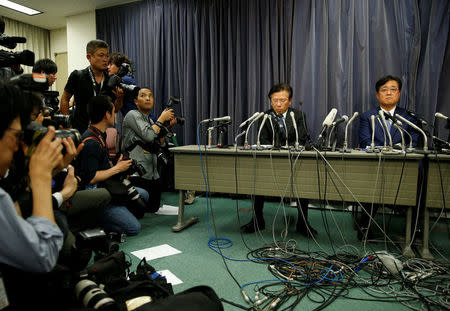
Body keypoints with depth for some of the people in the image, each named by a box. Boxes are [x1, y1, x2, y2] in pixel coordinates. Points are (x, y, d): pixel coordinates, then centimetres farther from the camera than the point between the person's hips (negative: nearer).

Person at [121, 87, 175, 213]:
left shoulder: (150, 121, 19)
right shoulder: (133, 115, -6)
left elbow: (158, 144, 18)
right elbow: (148, 135, -20)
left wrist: (167, 127, 10)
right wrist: (161, 119, -7)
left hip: (152, 173, 8)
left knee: (153, 208, 12)